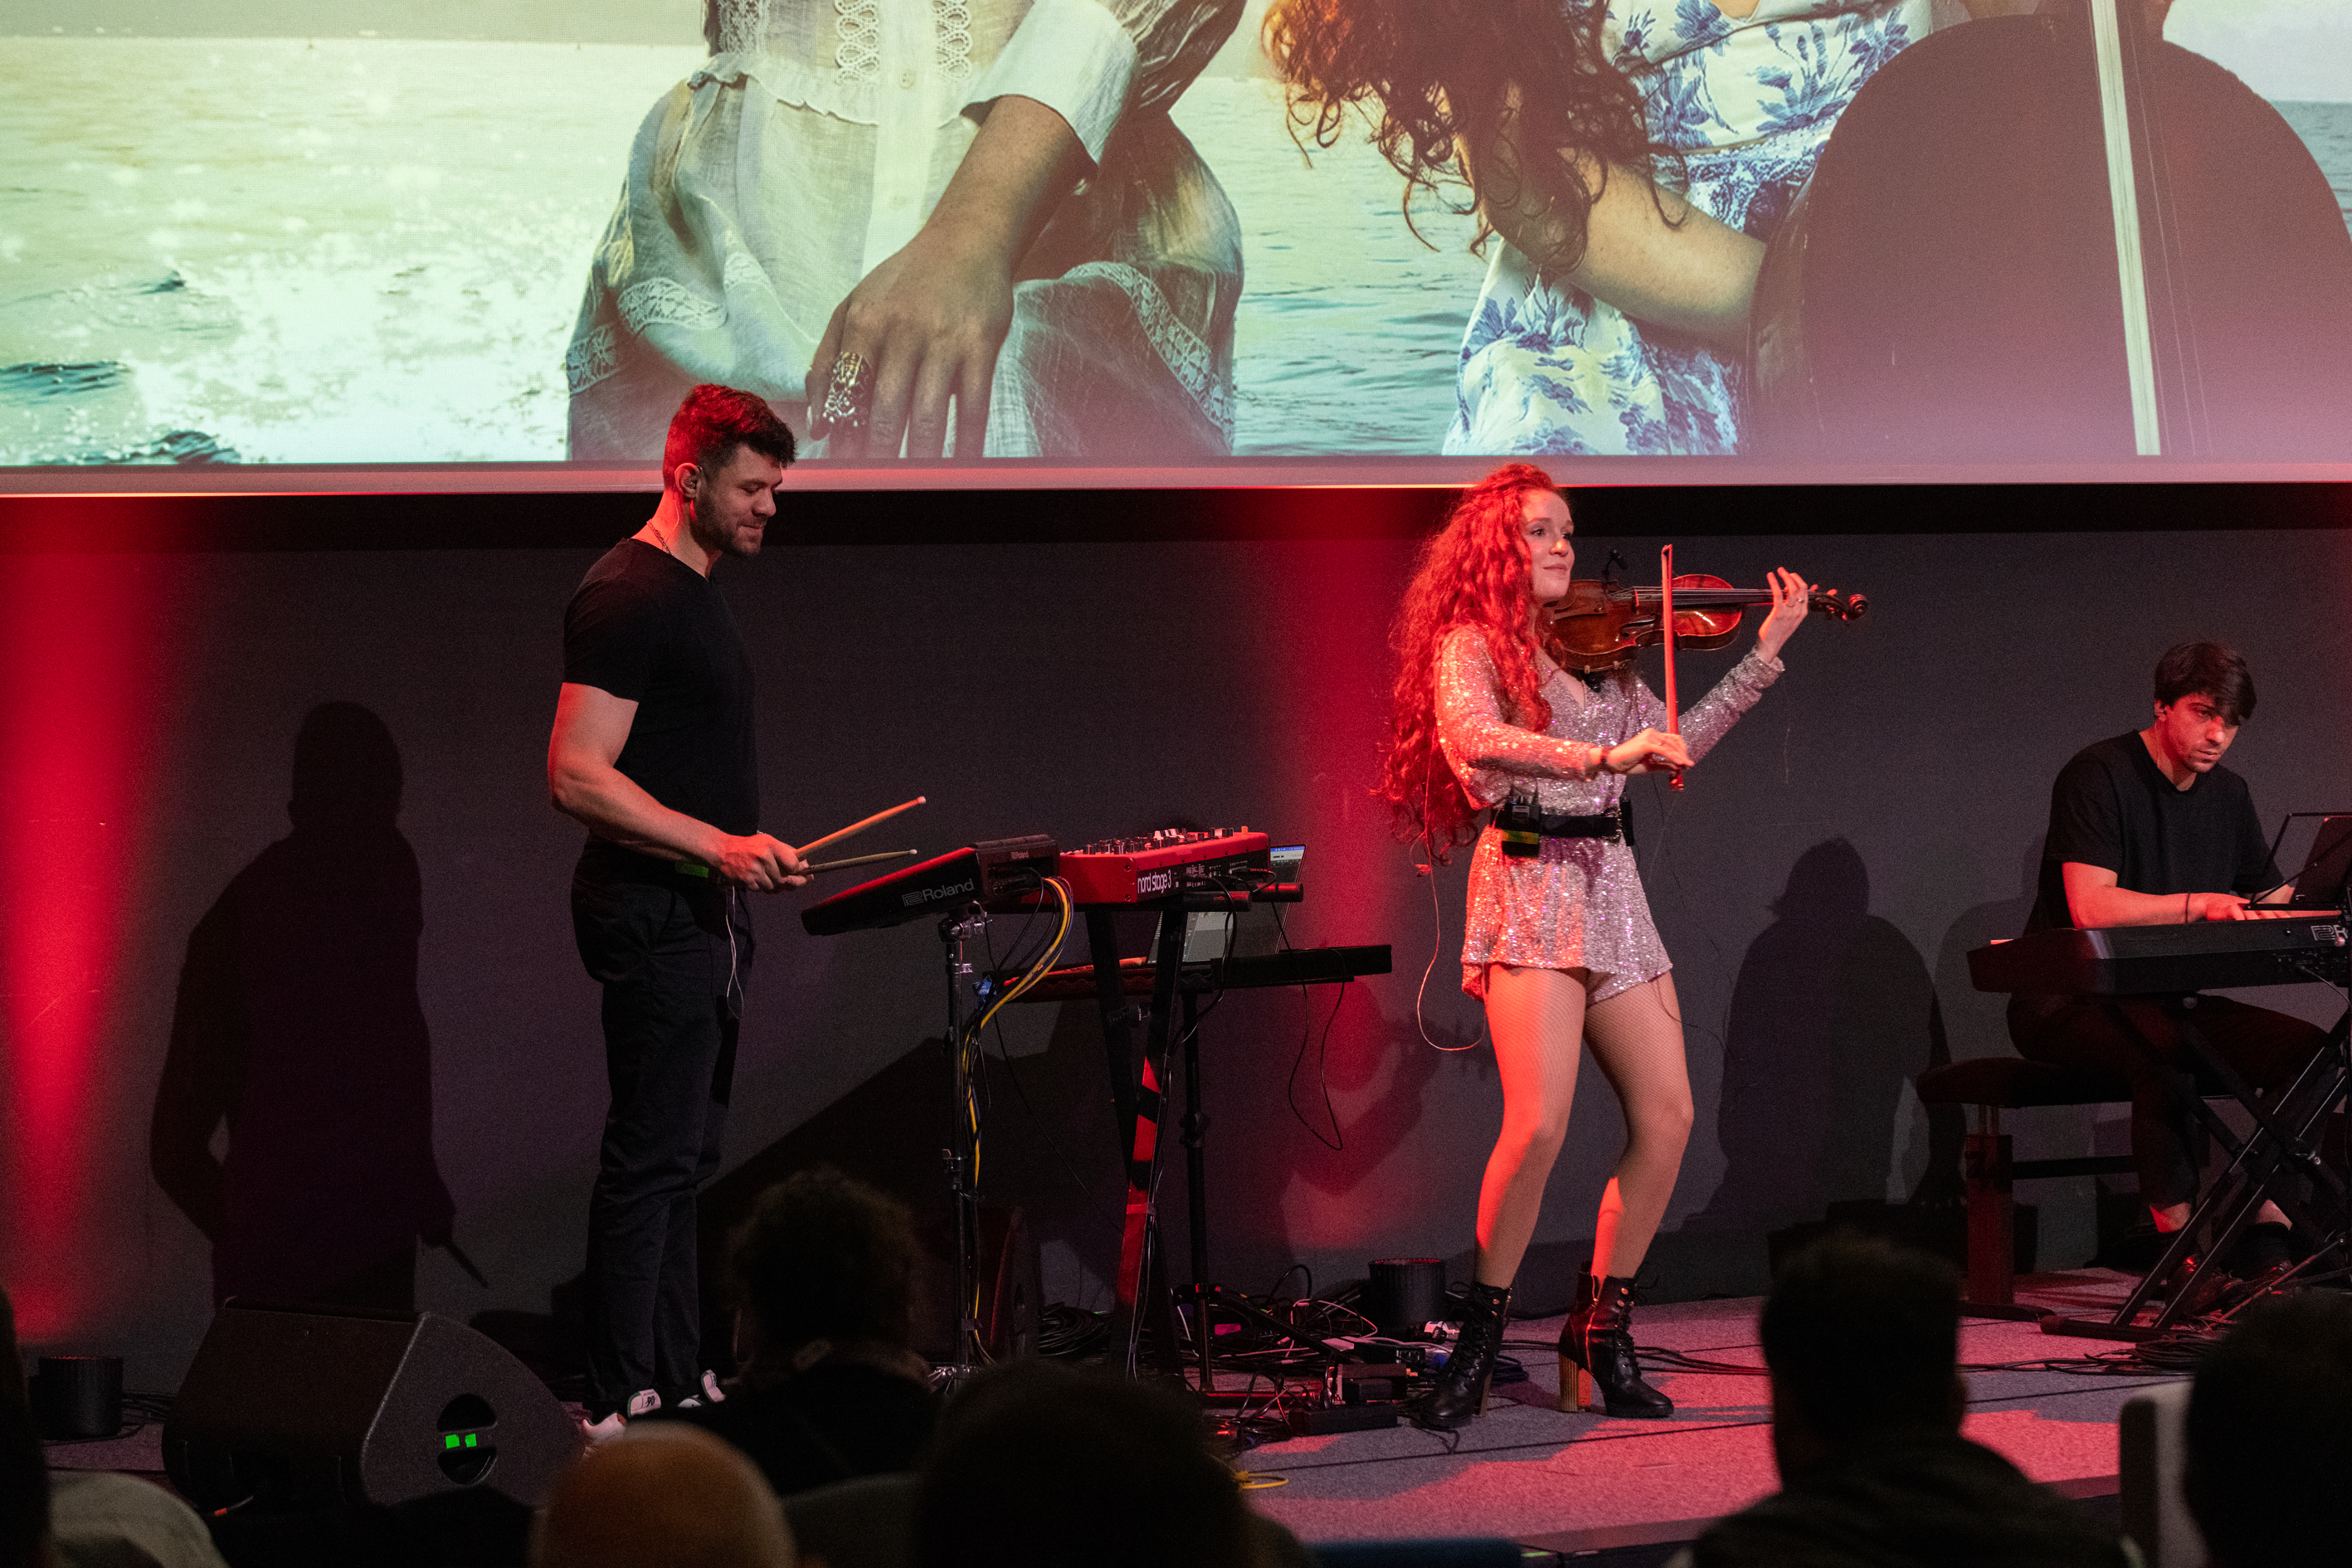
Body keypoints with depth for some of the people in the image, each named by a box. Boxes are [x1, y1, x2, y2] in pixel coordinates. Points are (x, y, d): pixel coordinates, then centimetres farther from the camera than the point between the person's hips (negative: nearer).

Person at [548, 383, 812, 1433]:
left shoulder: (692, 591, 17)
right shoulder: (628, 597, -15)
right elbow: (576, 777, -22)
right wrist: (718, 844, -27)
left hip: (703, 913, 11)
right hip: (655, 916, -10)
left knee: (685, 1157, 14)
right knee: (653, 1158, -9)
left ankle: (678, 1382, 20)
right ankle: (621, 1404, -5)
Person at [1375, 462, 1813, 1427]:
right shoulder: (1471, 644, -1)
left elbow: (1672, 744, 15)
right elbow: (1473, 738, -22)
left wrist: (1764, 655, 12)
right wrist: (1604, 755, -30)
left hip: (1609, 887, 7)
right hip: (1528, 887, -7)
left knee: (1668, 1117, -1)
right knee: (1539, 1127, -18)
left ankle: (1600, 1331, 13)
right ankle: (1480, 1336, 0)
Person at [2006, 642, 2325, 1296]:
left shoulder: (2228, 794, 12)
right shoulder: (2100, 775, -13)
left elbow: (2272, 898, 18)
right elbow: (2091, 908, -24)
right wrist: (2200, 906, -33)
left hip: (2166, 1001, 8)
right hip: (2070, 1003, -7)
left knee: (2308, 1047, -14)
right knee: (2168, 1054, -38)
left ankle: (2264, 1233, -17)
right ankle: (2177, 1243, -33)